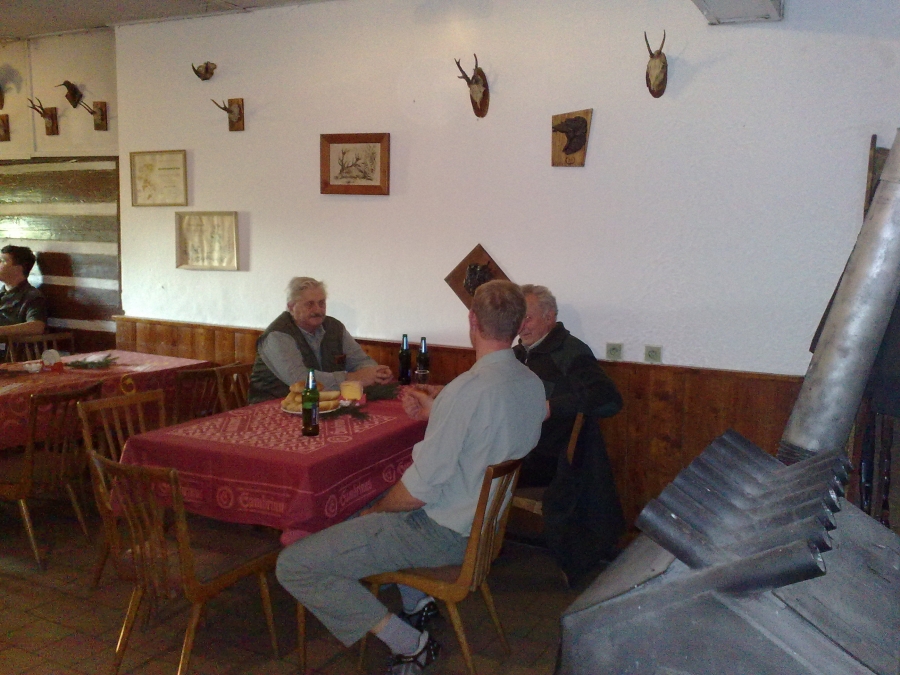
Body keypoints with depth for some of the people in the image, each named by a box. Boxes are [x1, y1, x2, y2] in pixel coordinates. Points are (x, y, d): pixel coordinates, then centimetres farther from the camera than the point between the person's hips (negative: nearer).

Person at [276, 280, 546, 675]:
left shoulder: (468, 389, -28)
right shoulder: (533, 384, -1)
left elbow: (421, 488, -24)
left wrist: (376, 509, -6)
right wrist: (435, 412, 17)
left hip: (443, 532, -9)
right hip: (485, 519, 9)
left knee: (293, 566, -9)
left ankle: (408, 643, -3)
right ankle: (417, 602, 24)